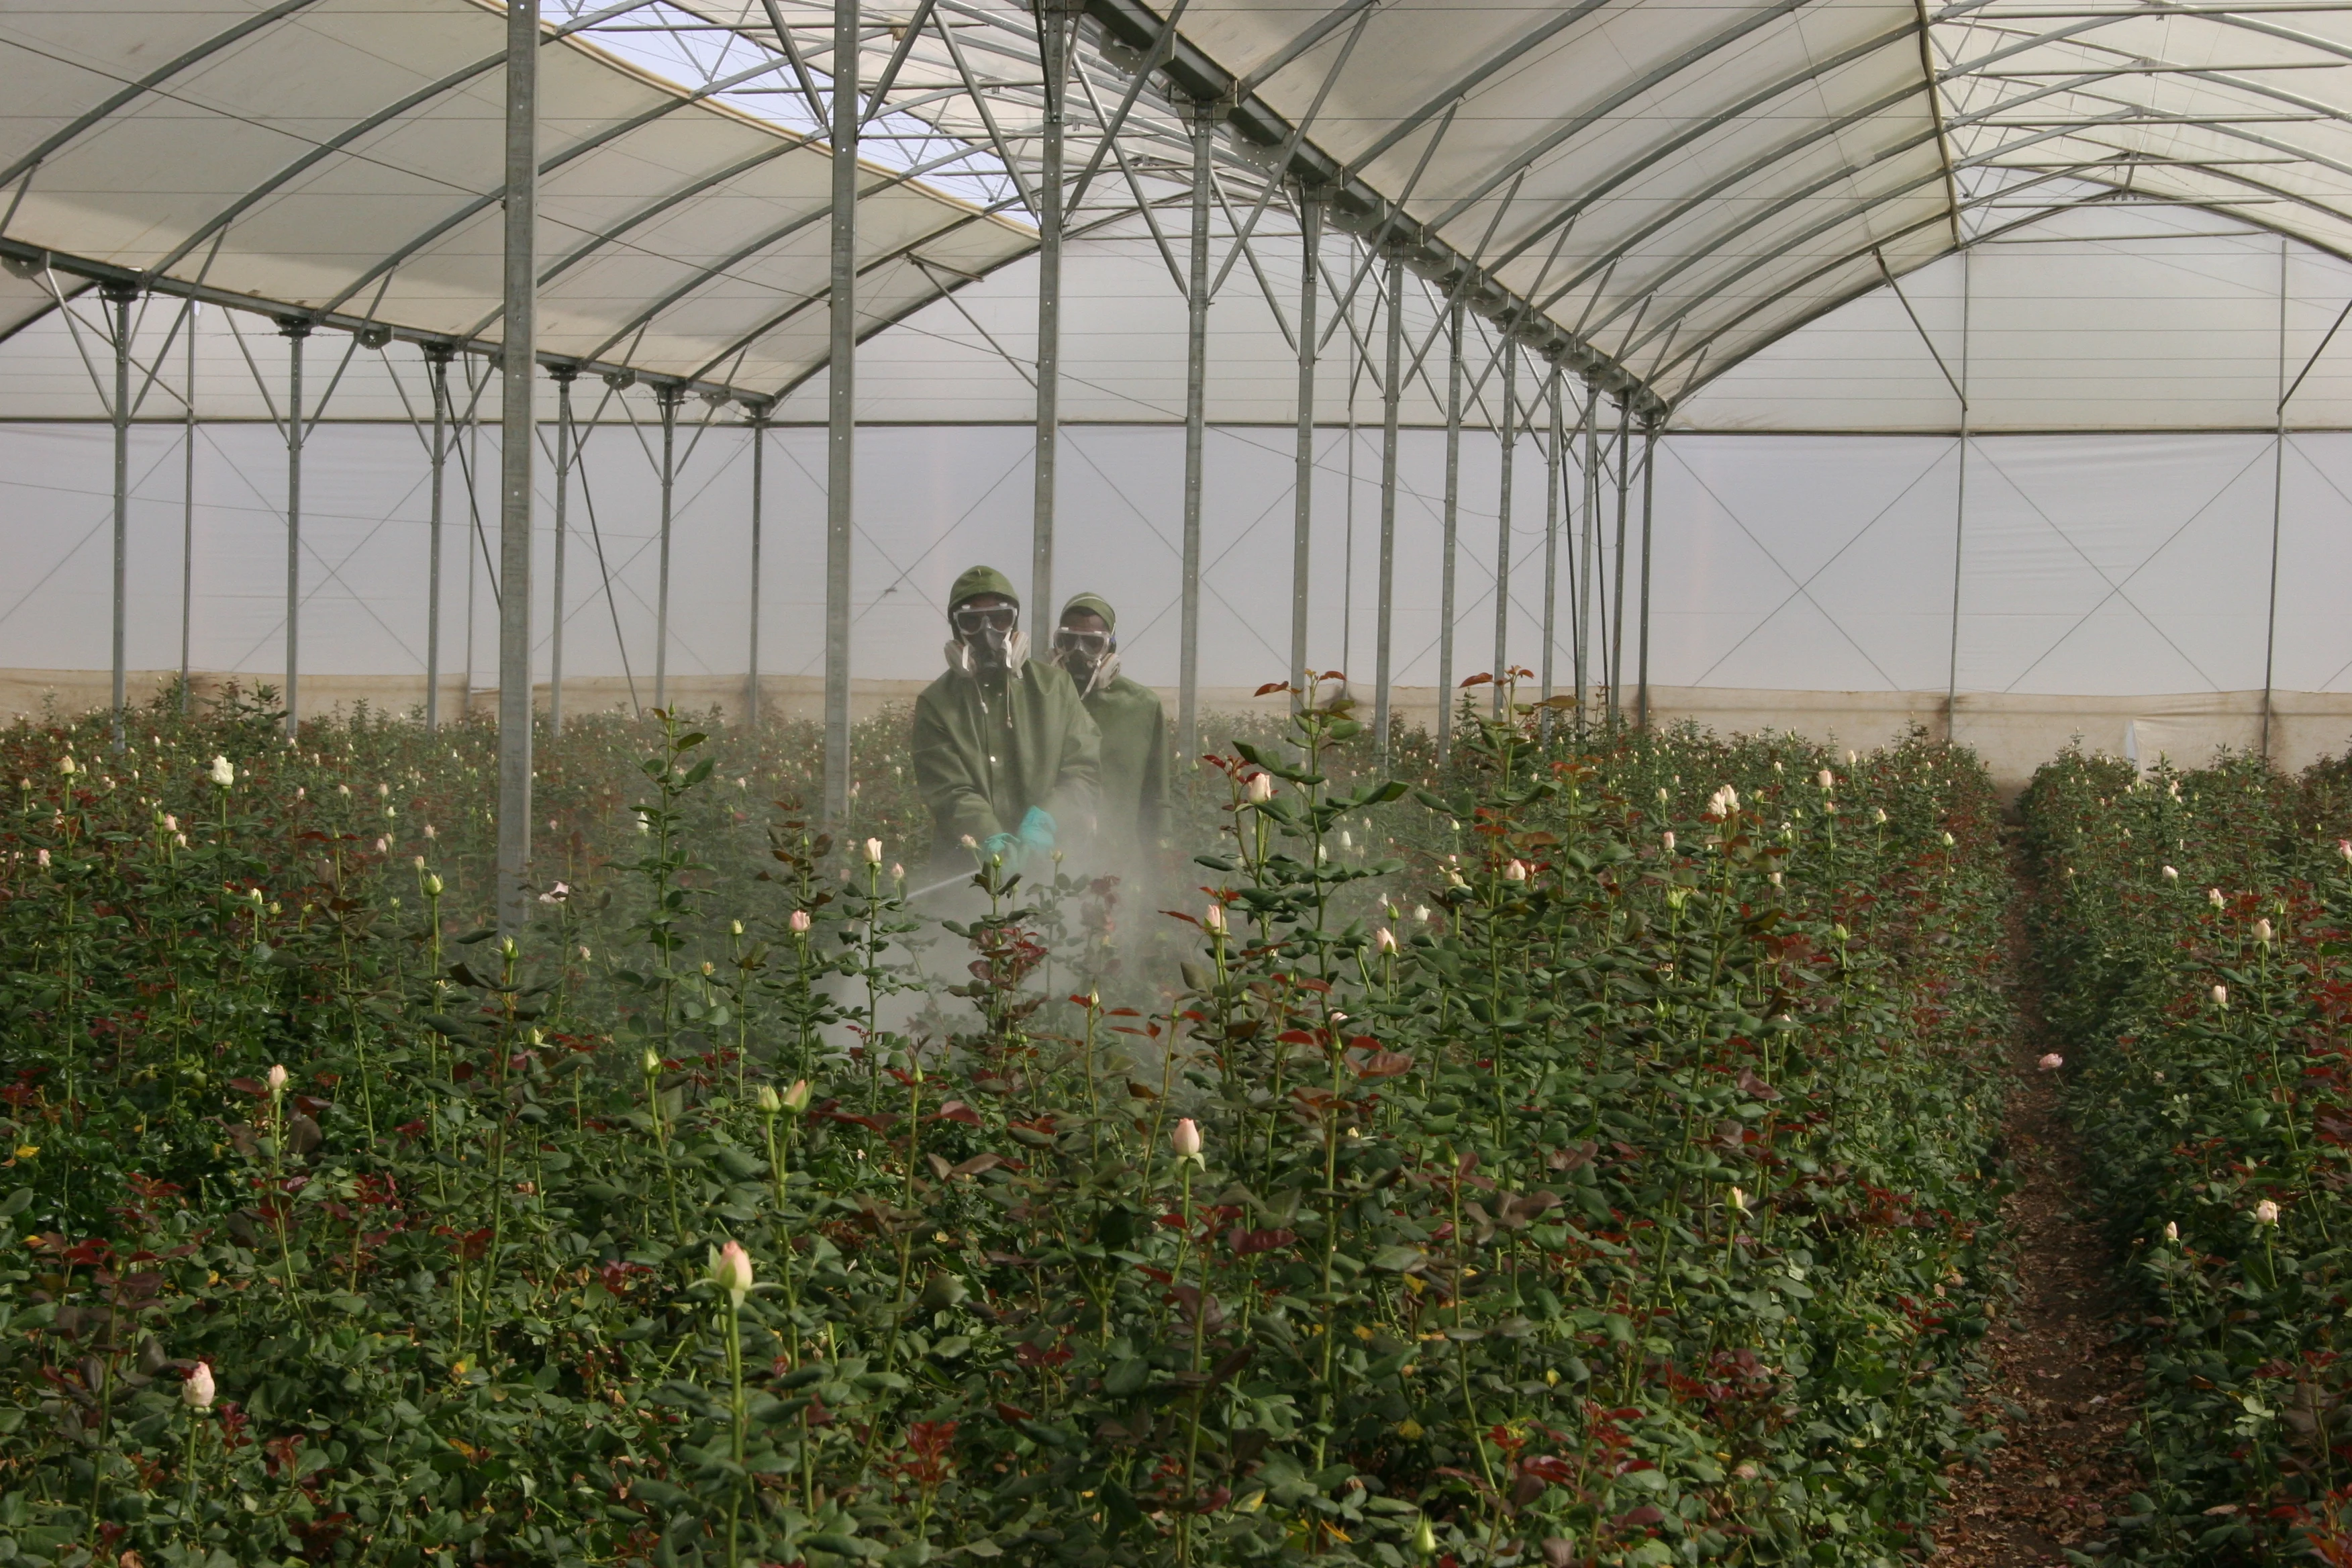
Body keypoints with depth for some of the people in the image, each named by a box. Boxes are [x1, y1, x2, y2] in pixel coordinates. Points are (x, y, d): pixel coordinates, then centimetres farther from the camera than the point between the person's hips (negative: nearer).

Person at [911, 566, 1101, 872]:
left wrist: (1045, 821, -14)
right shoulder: (936, 704, 7)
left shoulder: (1053, 685, 11)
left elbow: (1084, 769, 5)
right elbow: (949, 792, -4)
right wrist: (990, 840, -23)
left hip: (1054, 859, 1)